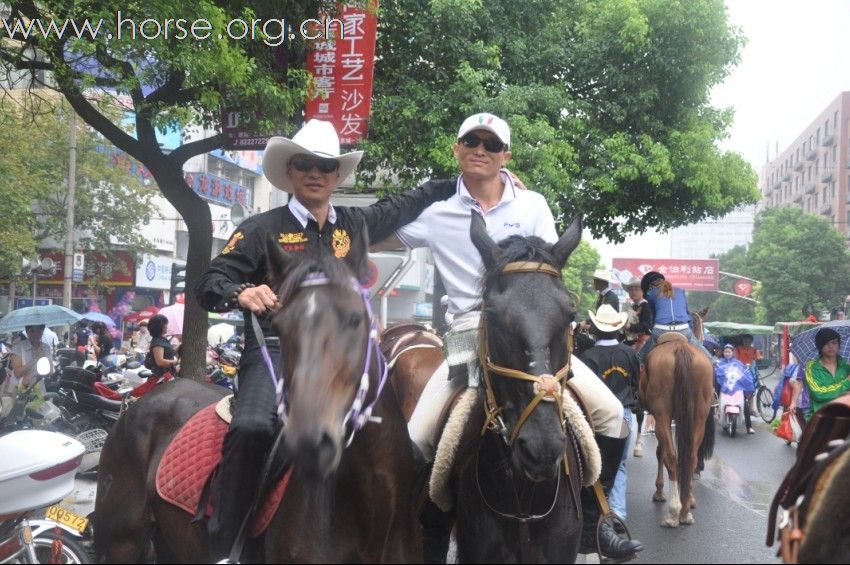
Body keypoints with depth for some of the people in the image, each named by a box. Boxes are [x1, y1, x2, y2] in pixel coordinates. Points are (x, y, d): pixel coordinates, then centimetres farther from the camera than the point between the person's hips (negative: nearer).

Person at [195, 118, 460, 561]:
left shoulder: (355, 224, 14)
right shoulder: (262, 229, 2)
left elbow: (405, 206, 30)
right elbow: (208, 286, -2)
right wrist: (240, 292, -25)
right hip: (276, 350, -5)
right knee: (252, 428, -32)